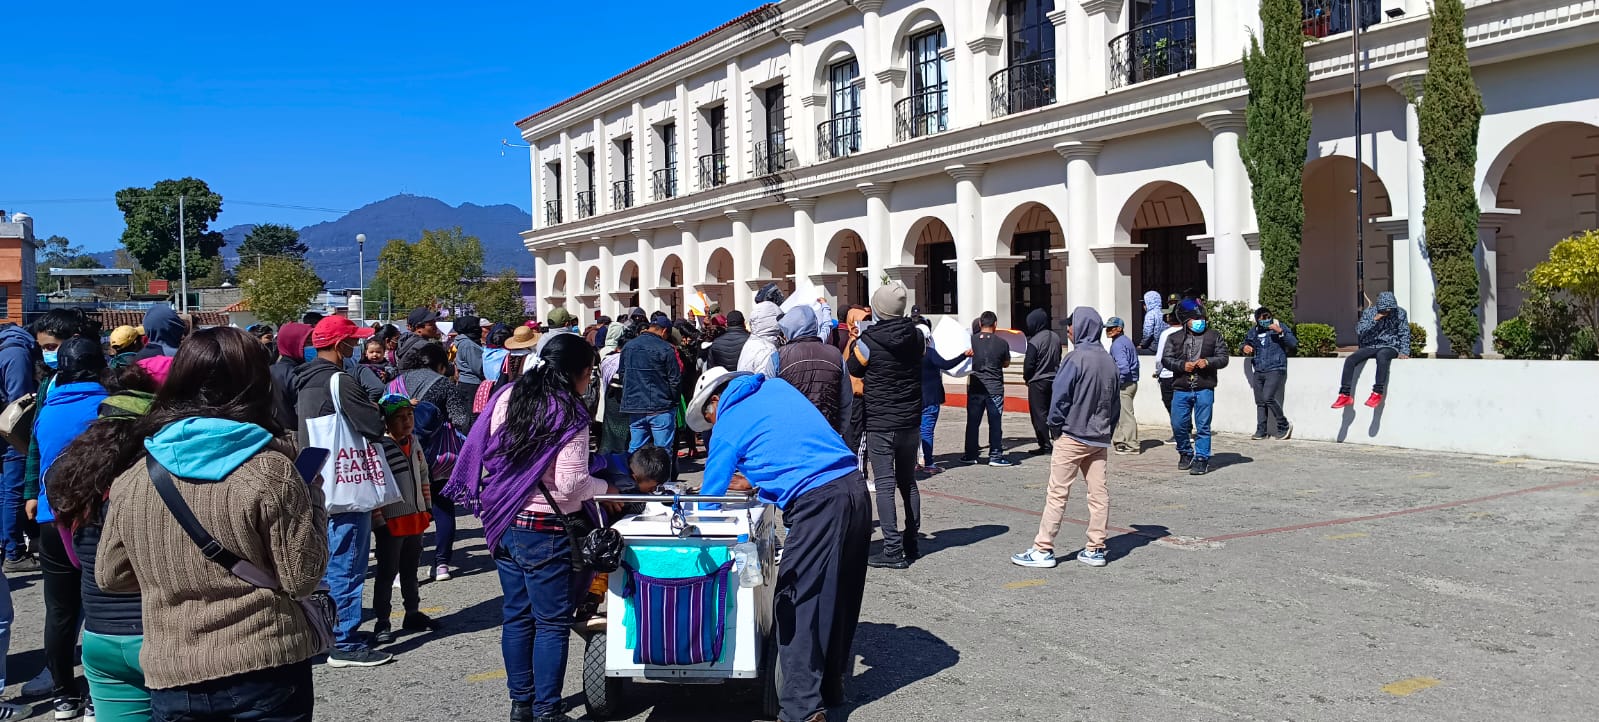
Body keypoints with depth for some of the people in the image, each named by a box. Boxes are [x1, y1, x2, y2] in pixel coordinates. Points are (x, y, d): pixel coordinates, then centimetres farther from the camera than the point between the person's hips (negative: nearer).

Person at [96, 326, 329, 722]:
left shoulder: (133, 474, -2)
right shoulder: (269, 470, -15)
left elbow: (109, 576, 9)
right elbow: (302, 578, -11)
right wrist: (311, 496, 0)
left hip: (173, 679, 4)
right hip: (266, 673, -3)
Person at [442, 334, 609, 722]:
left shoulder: (507, 397, 2)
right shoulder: (569, 415, -16)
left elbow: (483, 453, 7)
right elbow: (570, 484, -20)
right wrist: (604, 487, -2)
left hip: (504, 524, 7)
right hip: (546, 531, -7)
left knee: (517, 616, 17)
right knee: (552, 622, 5)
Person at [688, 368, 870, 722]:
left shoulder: (729, 422, 3)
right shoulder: (777, 387, 20)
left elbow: (711, 492, 8)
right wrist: (754, 480, 27)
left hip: (817, 502, -8)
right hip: (854, 486, 8)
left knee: (797, 603, -2)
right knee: (840, 597, 16)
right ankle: (831, 687, 29)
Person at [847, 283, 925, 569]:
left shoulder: (869, 341, -14)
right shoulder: (916, 337, -1)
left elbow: (853, 370, 2)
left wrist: (853, 339, 15)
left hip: (880, 424, -5)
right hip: (910, 422, 5)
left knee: (885, 485, -2)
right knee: (908, 481, 16)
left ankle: (893, 550, -4)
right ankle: (912, 543, 24)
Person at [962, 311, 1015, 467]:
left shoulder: (970, 340, -4)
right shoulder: (1002, 343, -5)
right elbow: (1006, 363, 8)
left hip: (975, 387, 2)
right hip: (995, 387, -1)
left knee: (972, 422, 9)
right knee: (995, 422, 4)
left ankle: (970, 455, 15)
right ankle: (995, 455, 5)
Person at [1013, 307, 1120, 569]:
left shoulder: (1076, 358, -14)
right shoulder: (1109, 361, 8)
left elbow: (1060, 396, -15)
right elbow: (1115, 402, 12)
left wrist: (1055, 427, -1)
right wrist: (1107, 432, 17)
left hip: (1072, 437, -7)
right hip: (1100, 439, 7)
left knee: (1057, 493, -3)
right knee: (1098, 493, 9)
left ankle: (1043, 550, 0)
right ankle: (1096, 549, 14)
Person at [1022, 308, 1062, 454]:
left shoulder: (1034, 341, -18)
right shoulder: (1056, 337, 4)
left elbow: (1029, 364, -16)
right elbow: (1058, 358, 13)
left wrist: (1026, 378, 2)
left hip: (1038, 382, -7)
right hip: (1054, 379, 7)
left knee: (1038, 413, 0)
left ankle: (1045, 445, -1)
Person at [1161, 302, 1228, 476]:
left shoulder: (1213, 336, 8)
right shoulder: (1175, 339, 9)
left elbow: (1223, 358, 4)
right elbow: (1166, 359, 2)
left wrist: (1208, 362, -14)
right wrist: (1182, 365, -14)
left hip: (1204, 389, -1)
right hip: (1181, 390, 1)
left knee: (1203, 426, 0)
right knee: (1178, 425, 3)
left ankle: (1201, 459, 7)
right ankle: (1186, 453, 25)